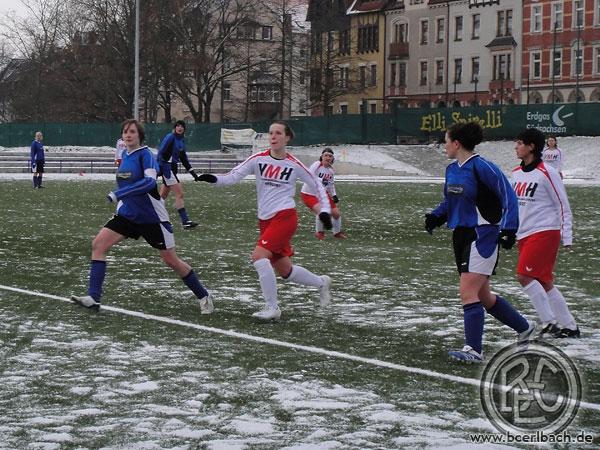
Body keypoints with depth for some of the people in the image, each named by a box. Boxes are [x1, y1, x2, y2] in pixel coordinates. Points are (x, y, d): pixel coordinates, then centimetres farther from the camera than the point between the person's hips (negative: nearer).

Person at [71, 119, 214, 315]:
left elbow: (150, 181, -32)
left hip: (152, 217, -7)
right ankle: (93, 297, -11)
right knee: (98, 244, -10)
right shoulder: (125, 155, 6)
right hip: (128, 215, 7)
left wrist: (119, 194, -37)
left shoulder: (145, 154, -15)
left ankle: (203, 296, 19)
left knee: (171, 261, 1)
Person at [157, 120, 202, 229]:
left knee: (163, 195, 13)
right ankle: (185, 222, -15)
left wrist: (192, 172, 15)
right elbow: (160, 153, -16)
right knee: (179, 193, -13)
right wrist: (161, 168, -23)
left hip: (173, 168, 9)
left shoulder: (182, 140, 12)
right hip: (166, 168, -9)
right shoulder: (170, 137, -12)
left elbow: (183, 158, 19)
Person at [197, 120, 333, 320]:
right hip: (265, 220, 5)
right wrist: (214, 179, -25)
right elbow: (234, 176, -7)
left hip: (285, 217, -5)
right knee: (285, 271, 10)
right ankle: (321, 283, 38)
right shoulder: (258, 159, 2)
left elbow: (317, 185, 9)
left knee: (259, 255, -23)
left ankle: (272, 307, -14)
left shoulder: (294, 165, -3)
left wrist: (324, 210, 0)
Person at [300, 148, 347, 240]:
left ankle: (337, 232, 31)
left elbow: (331, 184, 16)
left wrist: (334, 195, 2)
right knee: (321, 211, -29)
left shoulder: (331, 169, 2)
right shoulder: (316, 166, -20)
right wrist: (321, 181, -38)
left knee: (336, 213, 4)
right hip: (308, 194, -7)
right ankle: (319, 232, -3)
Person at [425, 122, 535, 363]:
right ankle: (523, 327, 34)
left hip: (483, 236, -9)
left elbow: (508, 196, -13)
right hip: (461, 235, 9)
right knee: (483, 296, 16)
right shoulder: (452, 169, 9)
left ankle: (474, 350, -11)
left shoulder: (482, 167, -15)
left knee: (468, 293, -15)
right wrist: (436, 216, 4)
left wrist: (508, 228, -22)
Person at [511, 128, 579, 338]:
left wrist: (567, 238, -10)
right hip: (524, 235, 7)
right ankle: (570, 327, 15)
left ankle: (549, 323, -12)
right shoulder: (517, 173, 11)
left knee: (524, 275, -18)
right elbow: (512, 204, 21)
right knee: (544, 282, 7)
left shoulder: (546, 173, -10)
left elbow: (563, 205, -8)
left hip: (544, 232, -7)